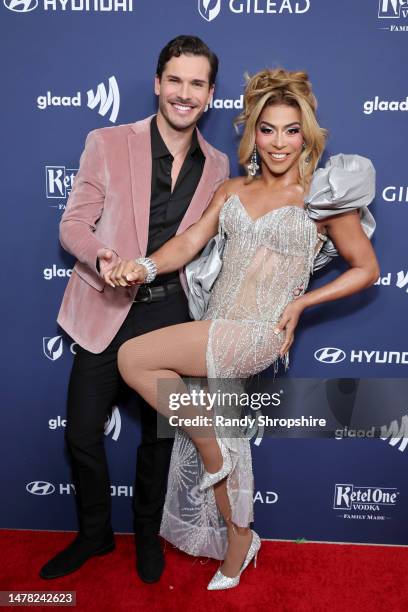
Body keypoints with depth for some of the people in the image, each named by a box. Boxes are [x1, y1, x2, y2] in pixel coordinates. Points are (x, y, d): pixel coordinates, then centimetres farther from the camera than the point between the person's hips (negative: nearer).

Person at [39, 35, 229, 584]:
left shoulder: (217, 165, 4)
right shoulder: (107, 143, -4)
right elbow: (73, 224, -3)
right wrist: (101, 258, -24)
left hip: (171, 312, 2)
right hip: (106, 310, -1)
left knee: (159, 433, 14)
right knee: (82, 432, 6)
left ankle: (148, 533, 40)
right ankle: (95, 533, 35)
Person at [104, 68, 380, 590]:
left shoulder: (324, 197, -1)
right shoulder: (233, 190, 12)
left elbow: (367, 269, 5)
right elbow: (189, 242, 1)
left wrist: (302, 302, -6)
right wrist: (145, 267, -18)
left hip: (258, 334, -6)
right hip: (212, 331, 6)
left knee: (133, 358, -18)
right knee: (215, 445, 14)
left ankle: (211, 447, 3)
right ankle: (238, 542, 40)